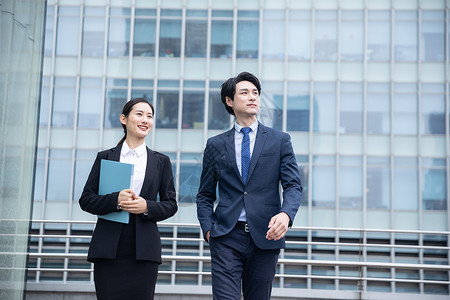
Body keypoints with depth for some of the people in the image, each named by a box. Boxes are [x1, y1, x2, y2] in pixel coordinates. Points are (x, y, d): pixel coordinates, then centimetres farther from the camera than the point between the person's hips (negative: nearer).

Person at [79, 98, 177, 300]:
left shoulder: (161, 161, 12)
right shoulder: (105, 157, 9)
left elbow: (170, 205, 10)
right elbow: (86, 200, 5)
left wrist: (147, 207, -10)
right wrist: (116, 200, -13)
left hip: (144, 251, 1)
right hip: (108, 249, 0)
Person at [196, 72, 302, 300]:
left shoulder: (280, 140, 9)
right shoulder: (216, 145, 11)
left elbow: (293, 185, 0)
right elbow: (205, 195, 15)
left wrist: (286, 214, -20)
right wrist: (208, 229, -1)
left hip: (265, 237, 1)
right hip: (226, 238, 0)